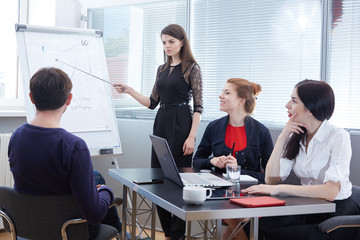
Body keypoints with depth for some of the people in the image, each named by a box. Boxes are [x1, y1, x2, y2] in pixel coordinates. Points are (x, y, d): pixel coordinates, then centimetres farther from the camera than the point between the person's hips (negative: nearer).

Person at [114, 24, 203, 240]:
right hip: (161, 124, 7)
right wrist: (130, 91, 4)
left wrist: (192, 136, -17)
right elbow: (152, 103, 16)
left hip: (180, 124, -7)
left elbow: (198, 106, -9)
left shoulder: (192, 68, -5)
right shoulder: (162, 70, 15)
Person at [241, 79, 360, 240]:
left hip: (338, 214, -5)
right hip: (308, 210, 5)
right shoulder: (296, 137, 7)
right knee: (263, 223, -23)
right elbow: (271, 179, -3)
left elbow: (331, 191, -27)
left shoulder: (338, 137, -14)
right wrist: (283, 137, -9)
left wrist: (279, 189, -31)